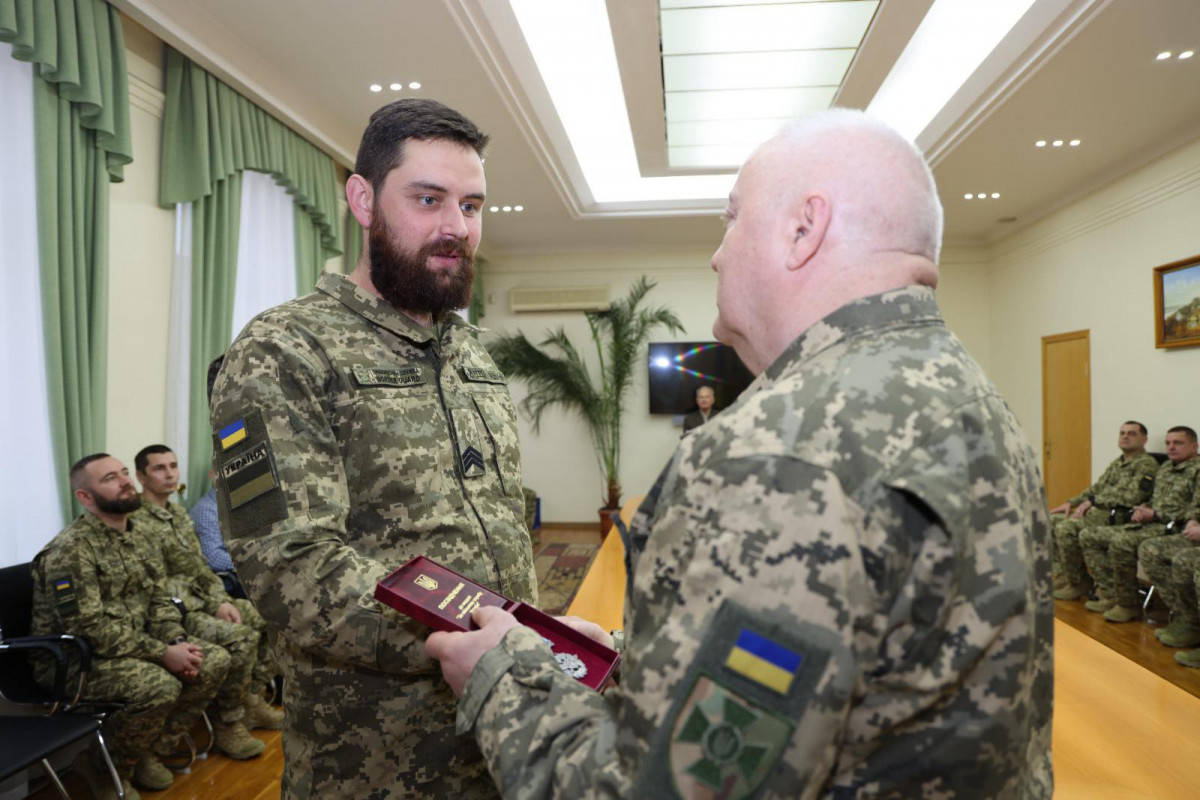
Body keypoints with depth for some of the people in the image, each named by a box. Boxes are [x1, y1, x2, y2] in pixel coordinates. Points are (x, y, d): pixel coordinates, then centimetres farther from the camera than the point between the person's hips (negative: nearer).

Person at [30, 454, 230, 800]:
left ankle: (142, 747, 9)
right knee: (160, 686, -32)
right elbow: (89, 628, -26)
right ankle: (102, 763, -3)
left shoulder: (133, 533, 7)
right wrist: (162, 653, -25)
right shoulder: (70, 549, -21)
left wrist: (177, 641, -10)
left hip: (132, 648, 8)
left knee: (214, 661, -6)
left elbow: (158, 597, 9)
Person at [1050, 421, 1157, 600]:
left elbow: (1131, 496, -19)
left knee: (1066, 528, -27)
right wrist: (1071, 503, 9)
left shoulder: (1147, 464, -7)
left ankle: (1078, 583, -11)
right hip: (1097, 511, 10)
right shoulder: (1117, 463, 21)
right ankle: (1063, 574, 2)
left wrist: (1092, 501, -18)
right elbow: (1097, 487, 23)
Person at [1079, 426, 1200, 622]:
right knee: (1088, 535, -2)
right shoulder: (1166, 467, 22)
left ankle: (1128, 605, -17)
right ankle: (1110, 595, -6)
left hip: (1172, 529, -9)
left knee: (1121, 542, -34)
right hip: (1146, 525, 9)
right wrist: (1140, 511, 5)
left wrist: (1156, 515, -17)